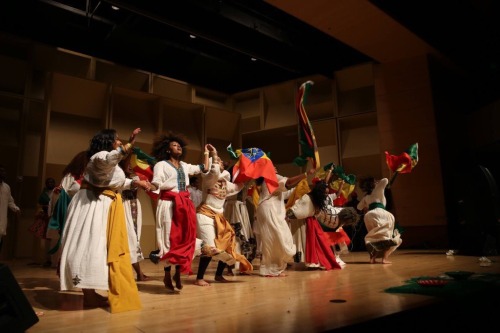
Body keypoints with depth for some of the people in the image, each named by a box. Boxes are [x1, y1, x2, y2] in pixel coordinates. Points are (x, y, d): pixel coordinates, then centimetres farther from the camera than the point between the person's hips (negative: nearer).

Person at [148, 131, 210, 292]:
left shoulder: (185, 165, 19)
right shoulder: (161, 164, 2)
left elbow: (204, 168, 27)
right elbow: (156, 184, -10)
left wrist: (206, 152, 30)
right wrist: (148, 185, -31)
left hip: (185, 204, 6)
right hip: (169, 204, -6)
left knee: (186, 238, 1)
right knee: (170, 238, -3)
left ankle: (178, 273, 12)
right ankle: (167, 276, 8)